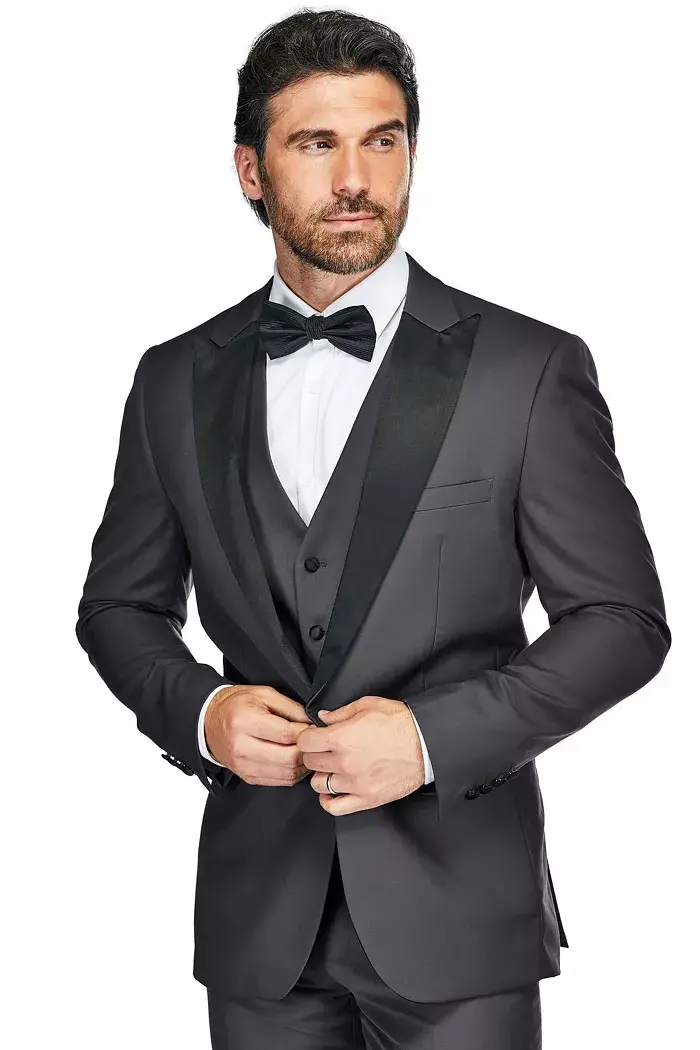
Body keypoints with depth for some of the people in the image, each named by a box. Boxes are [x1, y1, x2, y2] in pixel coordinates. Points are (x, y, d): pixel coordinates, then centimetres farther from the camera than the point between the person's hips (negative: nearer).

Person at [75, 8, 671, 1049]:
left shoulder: (531, 369, -5)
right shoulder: (176, 380, 5)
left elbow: (622, 618, -4)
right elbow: (121, 605, 13)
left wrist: (437, 735, -15)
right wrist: (197, 711, -7)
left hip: (455, 910, -2)